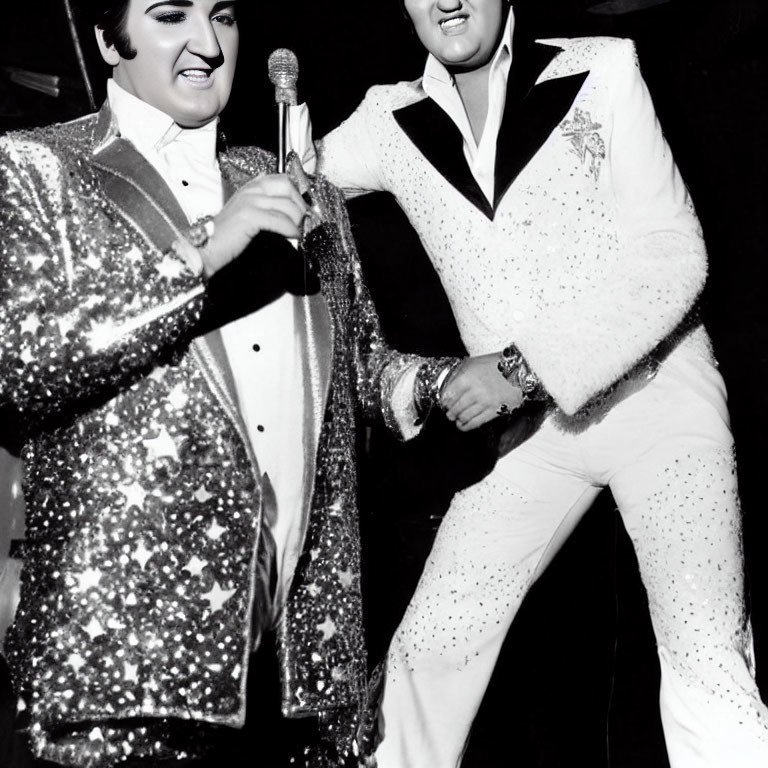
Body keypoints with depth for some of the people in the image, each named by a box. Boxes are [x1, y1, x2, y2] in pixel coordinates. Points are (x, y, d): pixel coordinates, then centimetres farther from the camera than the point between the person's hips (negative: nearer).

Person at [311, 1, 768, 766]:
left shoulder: (601, 70, -7)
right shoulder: (392, 120, 3)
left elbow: (672, 255, -13)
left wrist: (527, 365, -19)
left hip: (654, 389, -3)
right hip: (523, 416, 4)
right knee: (426, 651, 2)